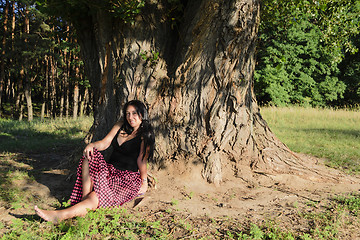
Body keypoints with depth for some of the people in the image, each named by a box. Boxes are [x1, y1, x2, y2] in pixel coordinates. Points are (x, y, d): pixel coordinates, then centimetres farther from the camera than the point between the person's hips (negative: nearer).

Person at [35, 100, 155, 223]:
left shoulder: (145, 135, -6)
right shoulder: (120, 127, 13)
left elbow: (141, 161, -10)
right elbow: (104, 143, 4)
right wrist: (91, 145, -15)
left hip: (129, 177, -6)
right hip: (110, 170, 6)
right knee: (90, 158, -23)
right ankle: (85, 199, -34)